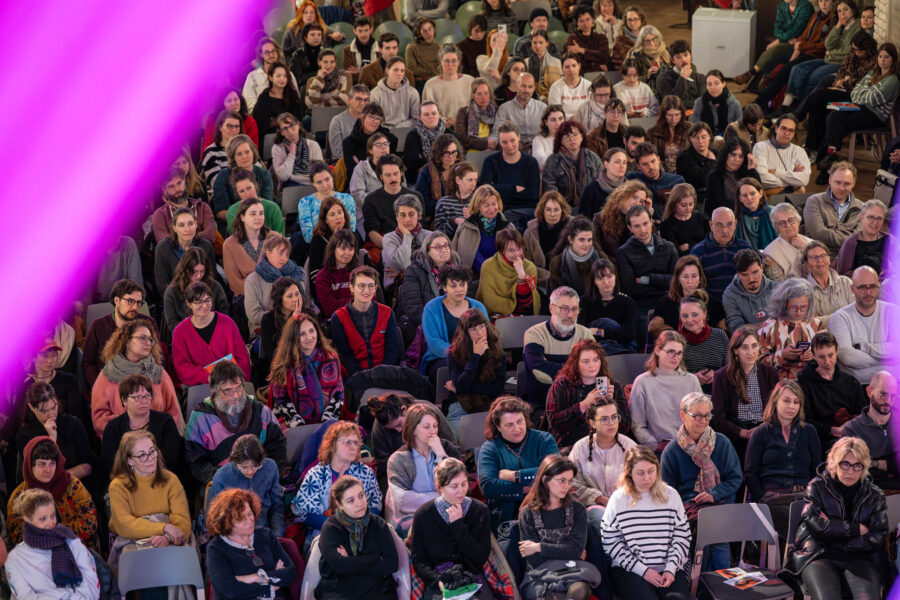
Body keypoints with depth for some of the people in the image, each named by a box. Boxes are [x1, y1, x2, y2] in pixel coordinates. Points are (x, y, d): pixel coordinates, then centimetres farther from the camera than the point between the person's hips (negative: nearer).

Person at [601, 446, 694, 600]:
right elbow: (611, 542, -1)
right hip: (628, 570, -2)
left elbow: (682, 536, 9)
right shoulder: (619, 500, 3)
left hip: (669, 569, 2)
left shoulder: (670, 495, 10)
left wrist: (671, 569, -5)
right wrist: (642, 570, -7)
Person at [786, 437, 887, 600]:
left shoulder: (874, 496, 14)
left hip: (859, 559, 2)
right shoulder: (818, 487, 10)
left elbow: (877, 537, 2)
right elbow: (815, 524, -6)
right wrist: (857, 529, -3)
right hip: (818, 555, -2)